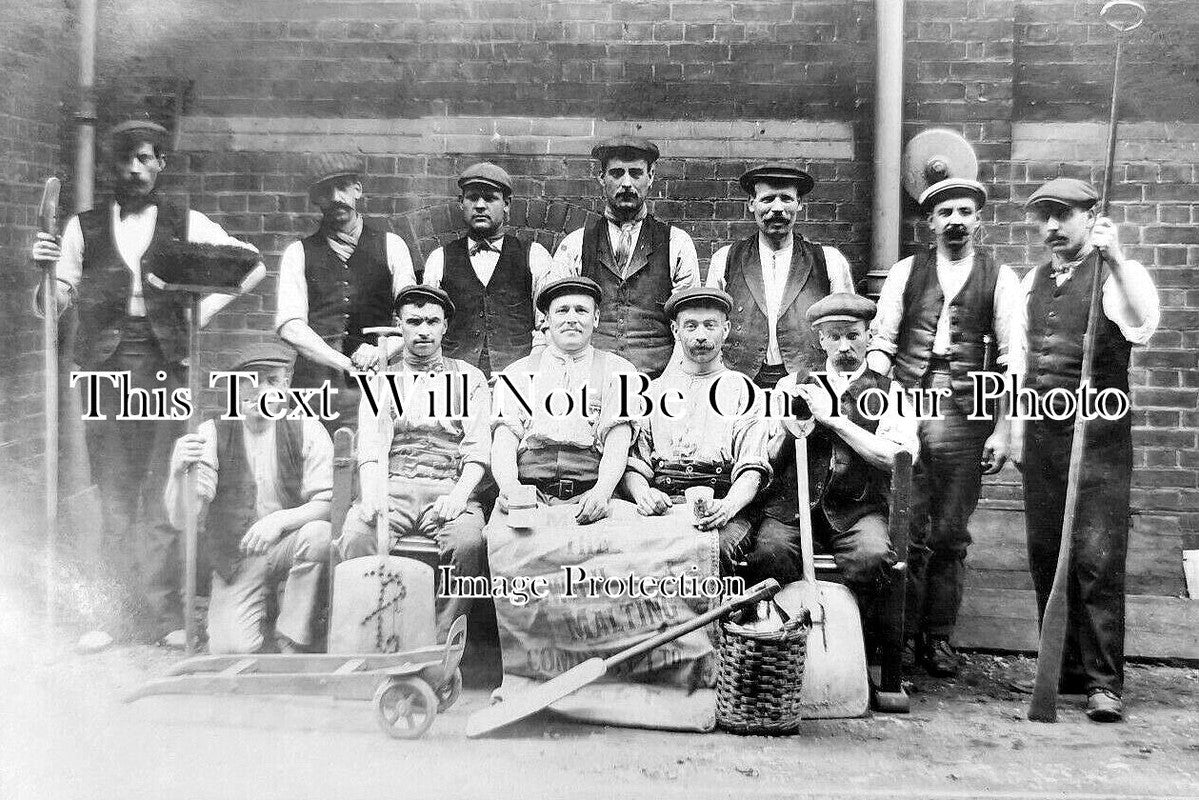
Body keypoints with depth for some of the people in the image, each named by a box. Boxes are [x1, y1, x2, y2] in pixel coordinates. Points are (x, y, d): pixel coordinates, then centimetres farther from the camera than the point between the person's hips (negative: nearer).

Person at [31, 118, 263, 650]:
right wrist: (44, 268, -12)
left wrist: (202, 310, 3)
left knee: (164, 496, -2)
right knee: (114, 497, 5)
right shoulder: (84, 227, 11)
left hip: (166, 366, -1)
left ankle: (165, 615, 5)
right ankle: (117, 615, 13)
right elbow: (53, 306, 9)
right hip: (105, 366, 2)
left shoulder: (185, 224, 7)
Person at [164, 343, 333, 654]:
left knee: (319, 533, -33)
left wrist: (280, 519, -29)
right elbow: (180, 520, -9)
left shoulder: (308, 430, -4)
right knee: (230, 648, -22)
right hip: (234, 559, 0)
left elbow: (328, 504, -11)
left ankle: (291, 645, -15)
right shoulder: (213, 433, -2)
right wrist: (178, 473, -30)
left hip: (289, 547, 0)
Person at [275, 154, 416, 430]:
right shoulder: (298, 254, 12)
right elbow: (289, 326, 0)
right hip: (314, 382, 0)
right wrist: (345, 362, -12)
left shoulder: (390, 246, 12)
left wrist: (382, 352, -15)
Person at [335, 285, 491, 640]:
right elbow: (371, 449, 4)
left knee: (469, 541, -33)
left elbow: (478, 451, 6)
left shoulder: (469, 378, 17)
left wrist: (459, 495, -14)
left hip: (449, 488, -1)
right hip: (392, 487, 1)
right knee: (356, 538, -30)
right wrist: (372, 498, -17)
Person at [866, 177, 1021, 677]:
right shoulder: (905, 272, 9)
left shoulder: (1001, 280, 6)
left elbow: (1010, 361, 3)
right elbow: (880, 343, 6)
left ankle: (938, 638, 19)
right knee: (907, 531, 0)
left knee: (951, 534, 7)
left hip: (966, 418, 0)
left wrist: (1002, 429, -3)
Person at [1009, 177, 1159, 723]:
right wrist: (1017, 428, 14)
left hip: (1098, 434, -6)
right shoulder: (1032, 282, 15)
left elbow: (1142, 325, -24)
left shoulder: (1115, 274, -3)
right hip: (1042, 433, 6)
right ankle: (1063, 670, 23)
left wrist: (1115, 257, -31)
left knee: (1097, 560, -6)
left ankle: (1104, 682, 3)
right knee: (1045, 556, 10)